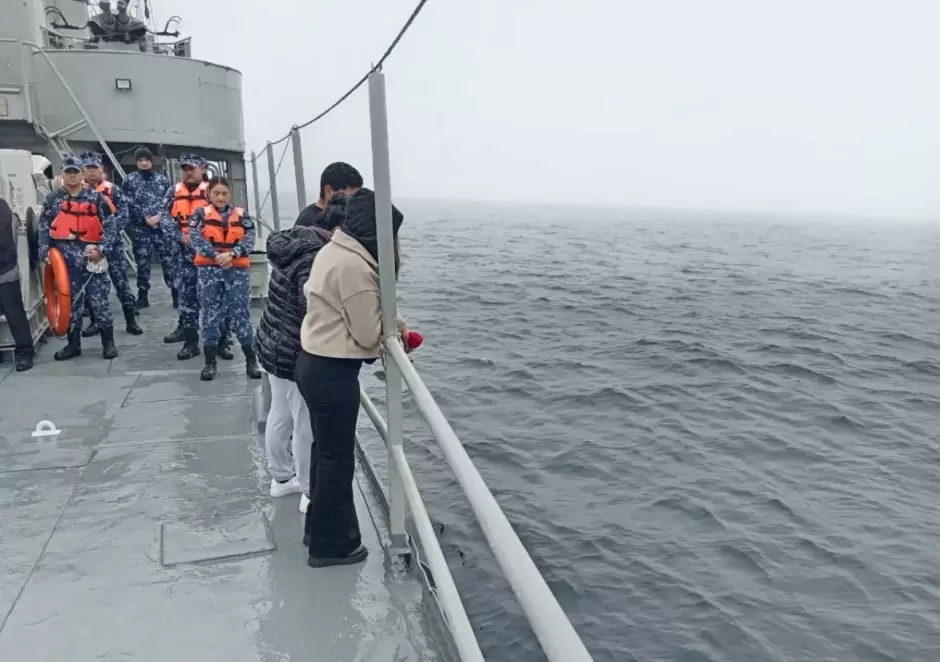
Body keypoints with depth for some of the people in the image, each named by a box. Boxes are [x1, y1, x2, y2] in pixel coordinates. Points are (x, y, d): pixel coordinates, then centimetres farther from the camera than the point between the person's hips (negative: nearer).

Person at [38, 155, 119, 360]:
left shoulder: (96, 197, 1)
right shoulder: (52, 199, 8)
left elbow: (110, 226, 0)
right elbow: (44, 227, 11)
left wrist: (101, 249, -11)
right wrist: (45, 252, -1)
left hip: (92, 258, -2)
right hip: (66, 259, 3)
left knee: (99, 301, -2)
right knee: (71, 302, 9)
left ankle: (108, 342, 9)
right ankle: (73, 344, 19)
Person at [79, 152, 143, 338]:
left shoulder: (112, 190, 2)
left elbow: (123, 214, -4)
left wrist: (110, 229, -18)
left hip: (111, 242, -2)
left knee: (121, 279, -2)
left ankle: (130, 321, 2)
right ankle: (95, 321, 18)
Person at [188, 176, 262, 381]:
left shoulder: (241, 214, 8)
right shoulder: (200, 214, 5)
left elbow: (249, 240, -3)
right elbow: (196, 239, -8)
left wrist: (231, 254, -19)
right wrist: (217, 256, -20)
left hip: (238, 269, 0)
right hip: (209, 269, 0)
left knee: (242, 314, 1)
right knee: (210, 315, 5)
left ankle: (251, 361, 9)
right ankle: (210, 363, 13)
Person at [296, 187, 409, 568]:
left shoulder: (334, 250, 8)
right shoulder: (355, 266, -23)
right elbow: (369, 334, -17)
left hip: (314, 363, 10)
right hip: (333, 372, -10)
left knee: (326, 450, 22)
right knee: (338, 457, 5)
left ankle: (319, 528, 38)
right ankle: (331, 545, 21)